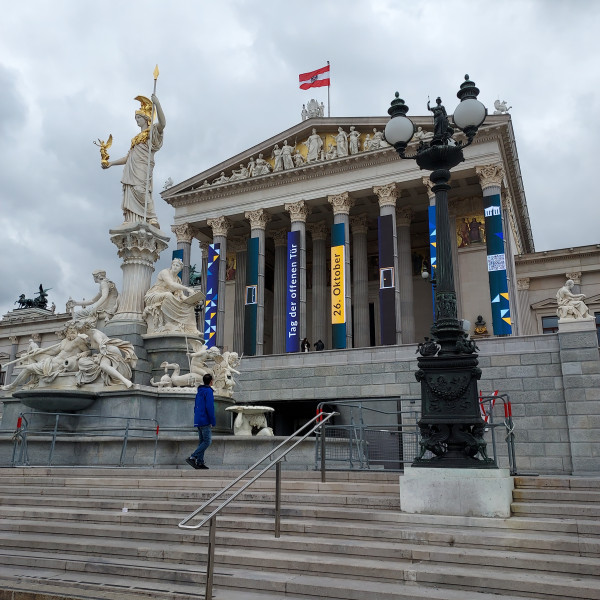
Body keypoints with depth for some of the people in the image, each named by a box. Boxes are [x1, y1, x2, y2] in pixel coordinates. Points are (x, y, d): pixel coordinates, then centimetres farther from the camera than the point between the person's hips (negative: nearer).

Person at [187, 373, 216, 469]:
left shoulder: (199, 392, 17)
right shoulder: (208, 391, -10)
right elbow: (210, 407, -18)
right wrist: (213, 422, -15)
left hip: (198, 421, 9)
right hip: (205, 421, -9)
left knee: (202, 441, 10)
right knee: (207, 441, -7)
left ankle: (200, 462, 7)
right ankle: (192, 457, -15)